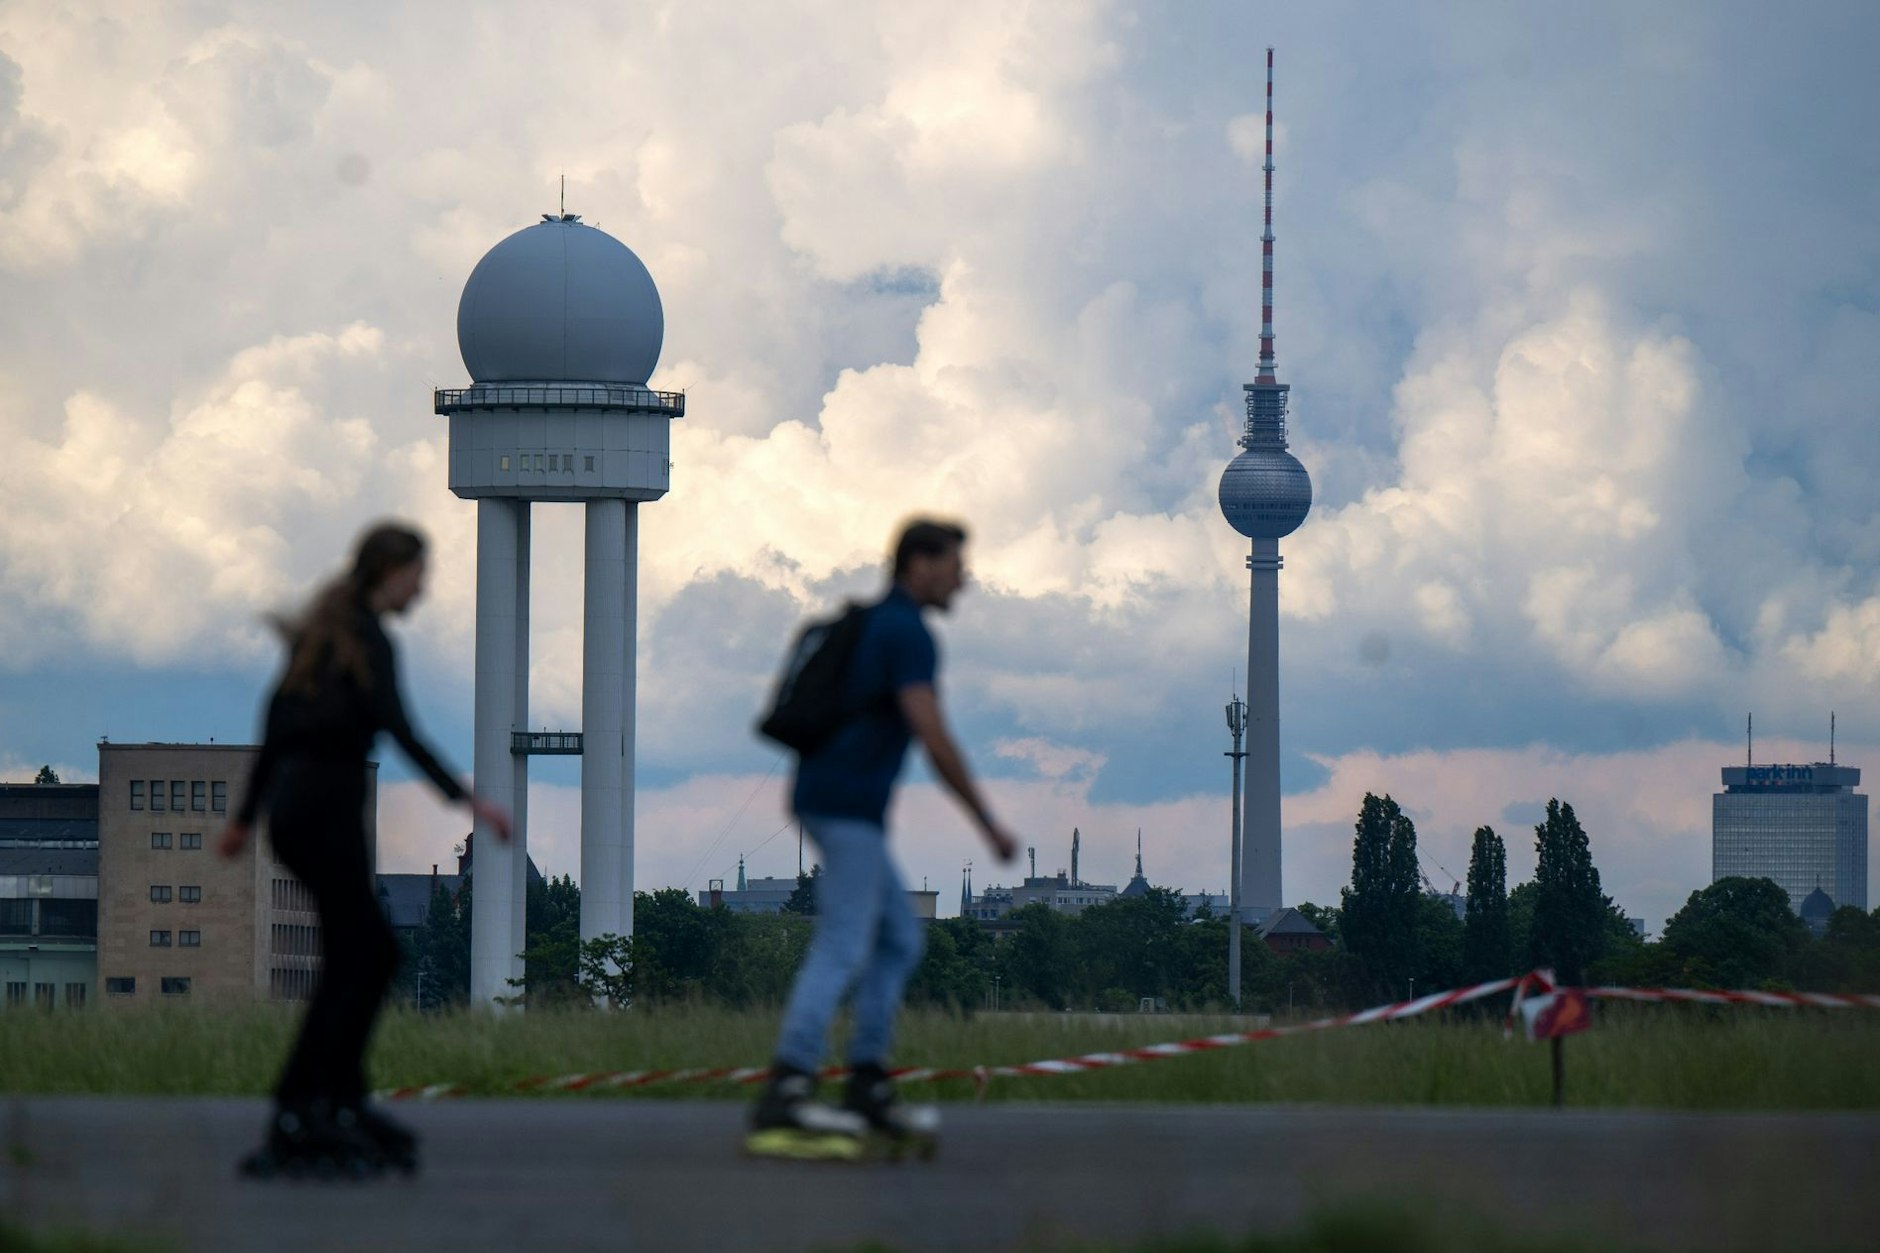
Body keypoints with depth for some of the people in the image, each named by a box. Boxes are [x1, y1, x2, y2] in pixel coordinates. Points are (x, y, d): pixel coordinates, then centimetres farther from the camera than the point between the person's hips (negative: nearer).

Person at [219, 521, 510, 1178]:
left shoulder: (320, 630, 16)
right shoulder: (367, 639, -10)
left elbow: (278, 724, 20)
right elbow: (398, 729, -22)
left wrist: (247, 816, 25)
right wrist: (466, 799, -26)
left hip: (294, 803, 9)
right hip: (328, 808, -9)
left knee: (372, 951, 14)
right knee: (349, 962, -6)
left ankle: (345, 1104, 12)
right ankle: (294, 1121, -9)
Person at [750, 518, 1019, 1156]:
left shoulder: (869, 623, 20)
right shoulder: (909, 633, -11)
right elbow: (934, 738, -19)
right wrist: (989, 824, -14)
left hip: (823, 798, 10)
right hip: (849, 807, -10)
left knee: (898, 940, 13)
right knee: (842, 949, -13)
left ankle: (867, 1084, 9)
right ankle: (783, 1096, -21)